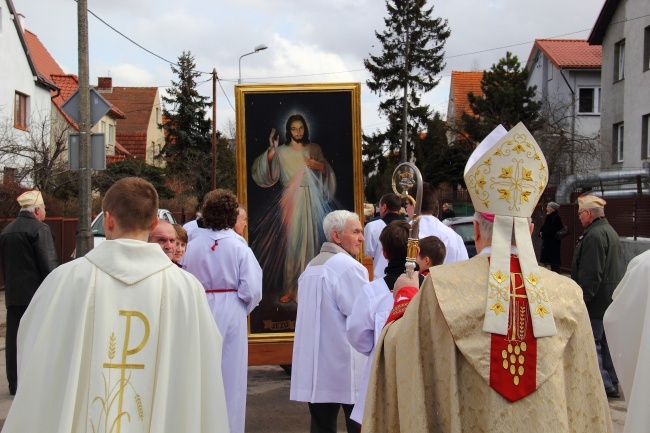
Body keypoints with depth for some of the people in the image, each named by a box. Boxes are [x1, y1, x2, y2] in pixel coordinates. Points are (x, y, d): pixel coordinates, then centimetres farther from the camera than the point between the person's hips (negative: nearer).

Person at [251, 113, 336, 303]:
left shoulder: (314, 149, 10)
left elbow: (328, 172, 12)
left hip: (311, 201, 2)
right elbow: (266, 174, -8)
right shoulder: (282, 152, 4)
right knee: (291, 241, -3)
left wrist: (319, 166, -8)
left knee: (311, 241, 3)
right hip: (291, 201, -1)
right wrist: (271, 150, -18)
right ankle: (290, 288, 2)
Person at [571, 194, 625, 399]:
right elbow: (618, 268, 21)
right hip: (611, 300, 10)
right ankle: (612, 384, 23)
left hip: (597, 302, -10)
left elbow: (590, 274, -24)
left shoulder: (594, 235, -18)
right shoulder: (610, 232, 15)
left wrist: (582, 298, -20)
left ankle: (602, 386, -1)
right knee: (606, 343, 16)